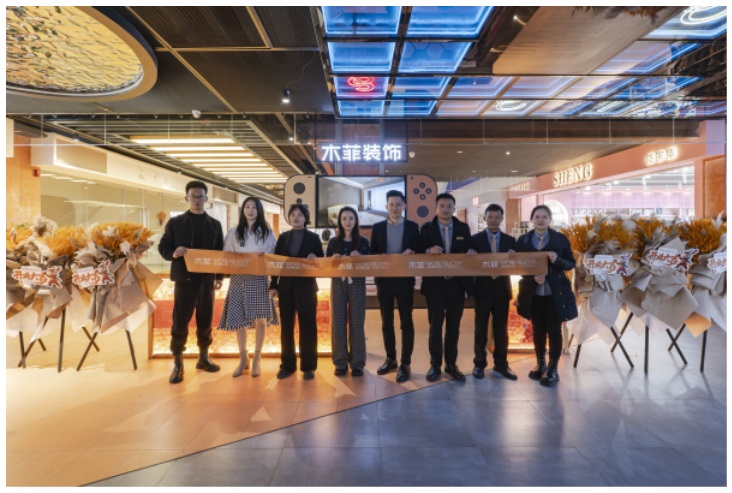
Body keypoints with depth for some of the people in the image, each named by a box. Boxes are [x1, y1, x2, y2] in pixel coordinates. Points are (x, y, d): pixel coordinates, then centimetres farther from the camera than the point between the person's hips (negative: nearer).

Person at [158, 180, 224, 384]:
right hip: (184, 279, -2)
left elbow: (220, 252, 9)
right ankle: (177, 364, 13)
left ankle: (203, 358, 26)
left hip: (207, 279, 3)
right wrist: (173, 253, -20)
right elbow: (163, 247, 2)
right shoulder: (175, 222, 3)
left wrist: (220, 276, 2)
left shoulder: (215, 224, 9)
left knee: (205, 321, 11)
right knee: (180, 322, 1)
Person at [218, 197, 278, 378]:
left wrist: (266, 255, -15)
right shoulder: (234, 233, 10)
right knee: (238, 319, 2)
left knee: (260, 318, -1)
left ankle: (256, 359, 14)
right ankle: (243, 358, 19)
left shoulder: (267, 232, 8)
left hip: (260, 279, -1)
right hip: (239, 279, 1)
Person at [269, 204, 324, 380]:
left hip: (306, 287, -3)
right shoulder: (283, 237, 10)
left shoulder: (313, 238, 3)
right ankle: (287, 365, 21)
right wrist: (273, 285, 1)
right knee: (286, 326, 9)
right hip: (286, 286, 3)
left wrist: (314, 258, -20)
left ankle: (308, 367, 13)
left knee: (307, 326, 3)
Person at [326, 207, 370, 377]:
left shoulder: (363, 241, 5)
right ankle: (340, 362, 13)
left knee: (356, 322, 2)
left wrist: (360, 257, -14)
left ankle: (357, 363, 12)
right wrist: (333, 259, -11)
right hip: (338, 284, 1)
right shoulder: (333, 242, 9)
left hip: (357, 284, -1)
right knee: (338, 322, 3)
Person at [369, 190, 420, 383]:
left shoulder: (412, 227, 4)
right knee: (386, 322, 11)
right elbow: (373, 253, 5)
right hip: (384, 279, 2)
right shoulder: (378, 227, 8)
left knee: (406, 322, 3)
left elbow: (418, 251, 2)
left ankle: (405, 364, 12)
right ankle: (390, 359, 26)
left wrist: (410, 254, -18)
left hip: (404, 279, -2)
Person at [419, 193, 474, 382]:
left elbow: (468, 252, 7)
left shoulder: (463, 228, 7)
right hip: (435, 283, -2)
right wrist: (429, 251, -24)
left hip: (457, 283, 2)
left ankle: (451, 364, 25)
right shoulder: (426, 228, 0)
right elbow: (419, 253, -5)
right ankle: (435, 365, 18)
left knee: (454, 326, 12)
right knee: (435, 325, 6)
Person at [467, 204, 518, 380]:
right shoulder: (475, 239, -2)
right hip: (483, 288, -2)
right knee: (481, 328, 8)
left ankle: (501, 364, 24)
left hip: (502, 288, 2)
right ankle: (479, 364, 20)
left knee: (501, 328, 11)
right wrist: (471, 256, -26)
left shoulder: (510, 240, 5)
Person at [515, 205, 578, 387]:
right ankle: (540, 364, 27)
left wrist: (557, 260, -19)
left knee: (554, 330, 3)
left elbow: (571, 263, 1)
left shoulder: (561, 239, 0)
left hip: (555, 292, -1)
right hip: (533, 292, 2)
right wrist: (532, 276, -15)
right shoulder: (523, 240, 2)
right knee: (538, 329, 12)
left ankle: (553, 369, 14)